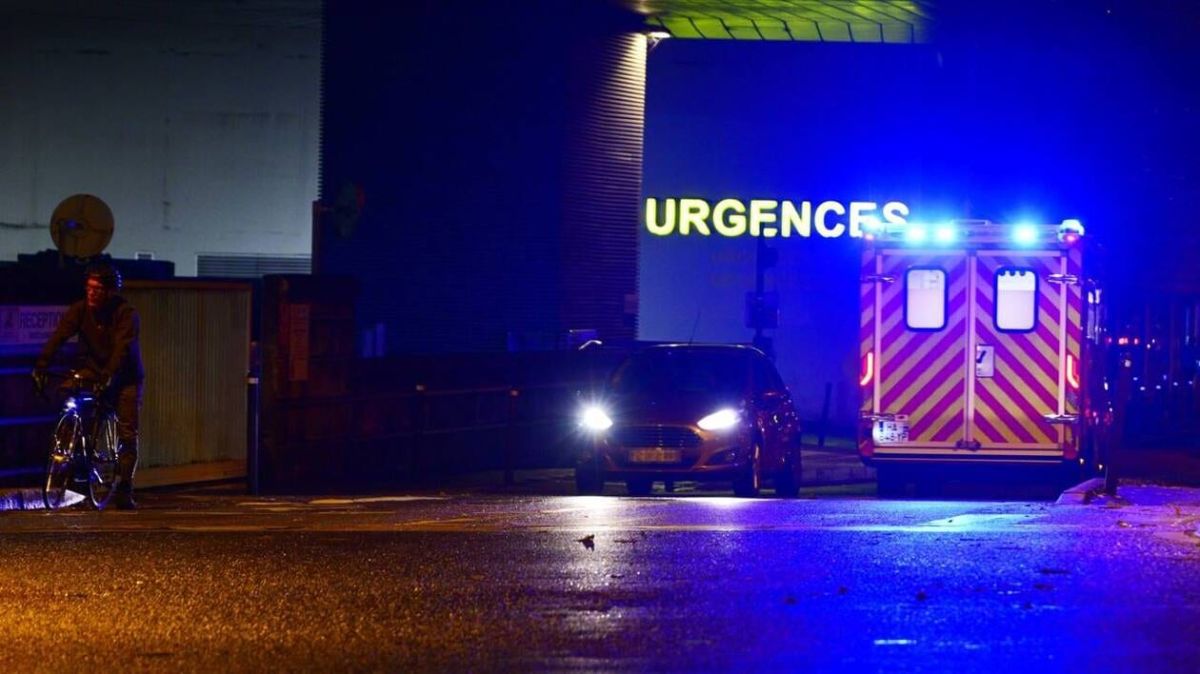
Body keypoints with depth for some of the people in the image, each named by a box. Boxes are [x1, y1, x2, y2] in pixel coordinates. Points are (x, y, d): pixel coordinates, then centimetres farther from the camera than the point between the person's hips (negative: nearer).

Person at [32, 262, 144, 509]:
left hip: (124, 376, -3)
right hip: (93, 371, 3)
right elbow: (59, 335, -23)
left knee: (127, 433, -9)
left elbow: (122, 347, -31)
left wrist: (108, 375, -46)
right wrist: (41, 365, -36)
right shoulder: (80, 309, -11)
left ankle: (124, 489, -2)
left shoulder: (126, 313, -20)